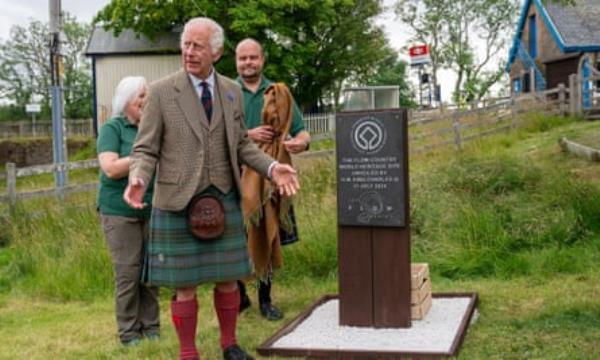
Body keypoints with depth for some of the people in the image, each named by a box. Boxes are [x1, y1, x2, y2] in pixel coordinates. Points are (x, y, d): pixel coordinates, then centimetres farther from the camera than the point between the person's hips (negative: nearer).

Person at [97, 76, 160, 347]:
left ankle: (150, 325, 18)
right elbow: (111, 169, -16)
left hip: (153, 210, 4)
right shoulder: (112, 128, -5)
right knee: (128, 272, -2)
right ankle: (128, 331, 9)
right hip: (121, 212, -4)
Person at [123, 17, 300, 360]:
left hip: (224, 199, 4)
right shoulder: (161, 91, -6)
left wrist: (272, 168, -5)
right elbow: (146, 150, -5)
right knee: (185, 283, 3)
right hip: (179, 202, -3)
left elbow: (241, 144, 12)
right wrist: (138, 180, -26)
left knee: (227, 277, 11)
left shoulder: (232, 90, 6)